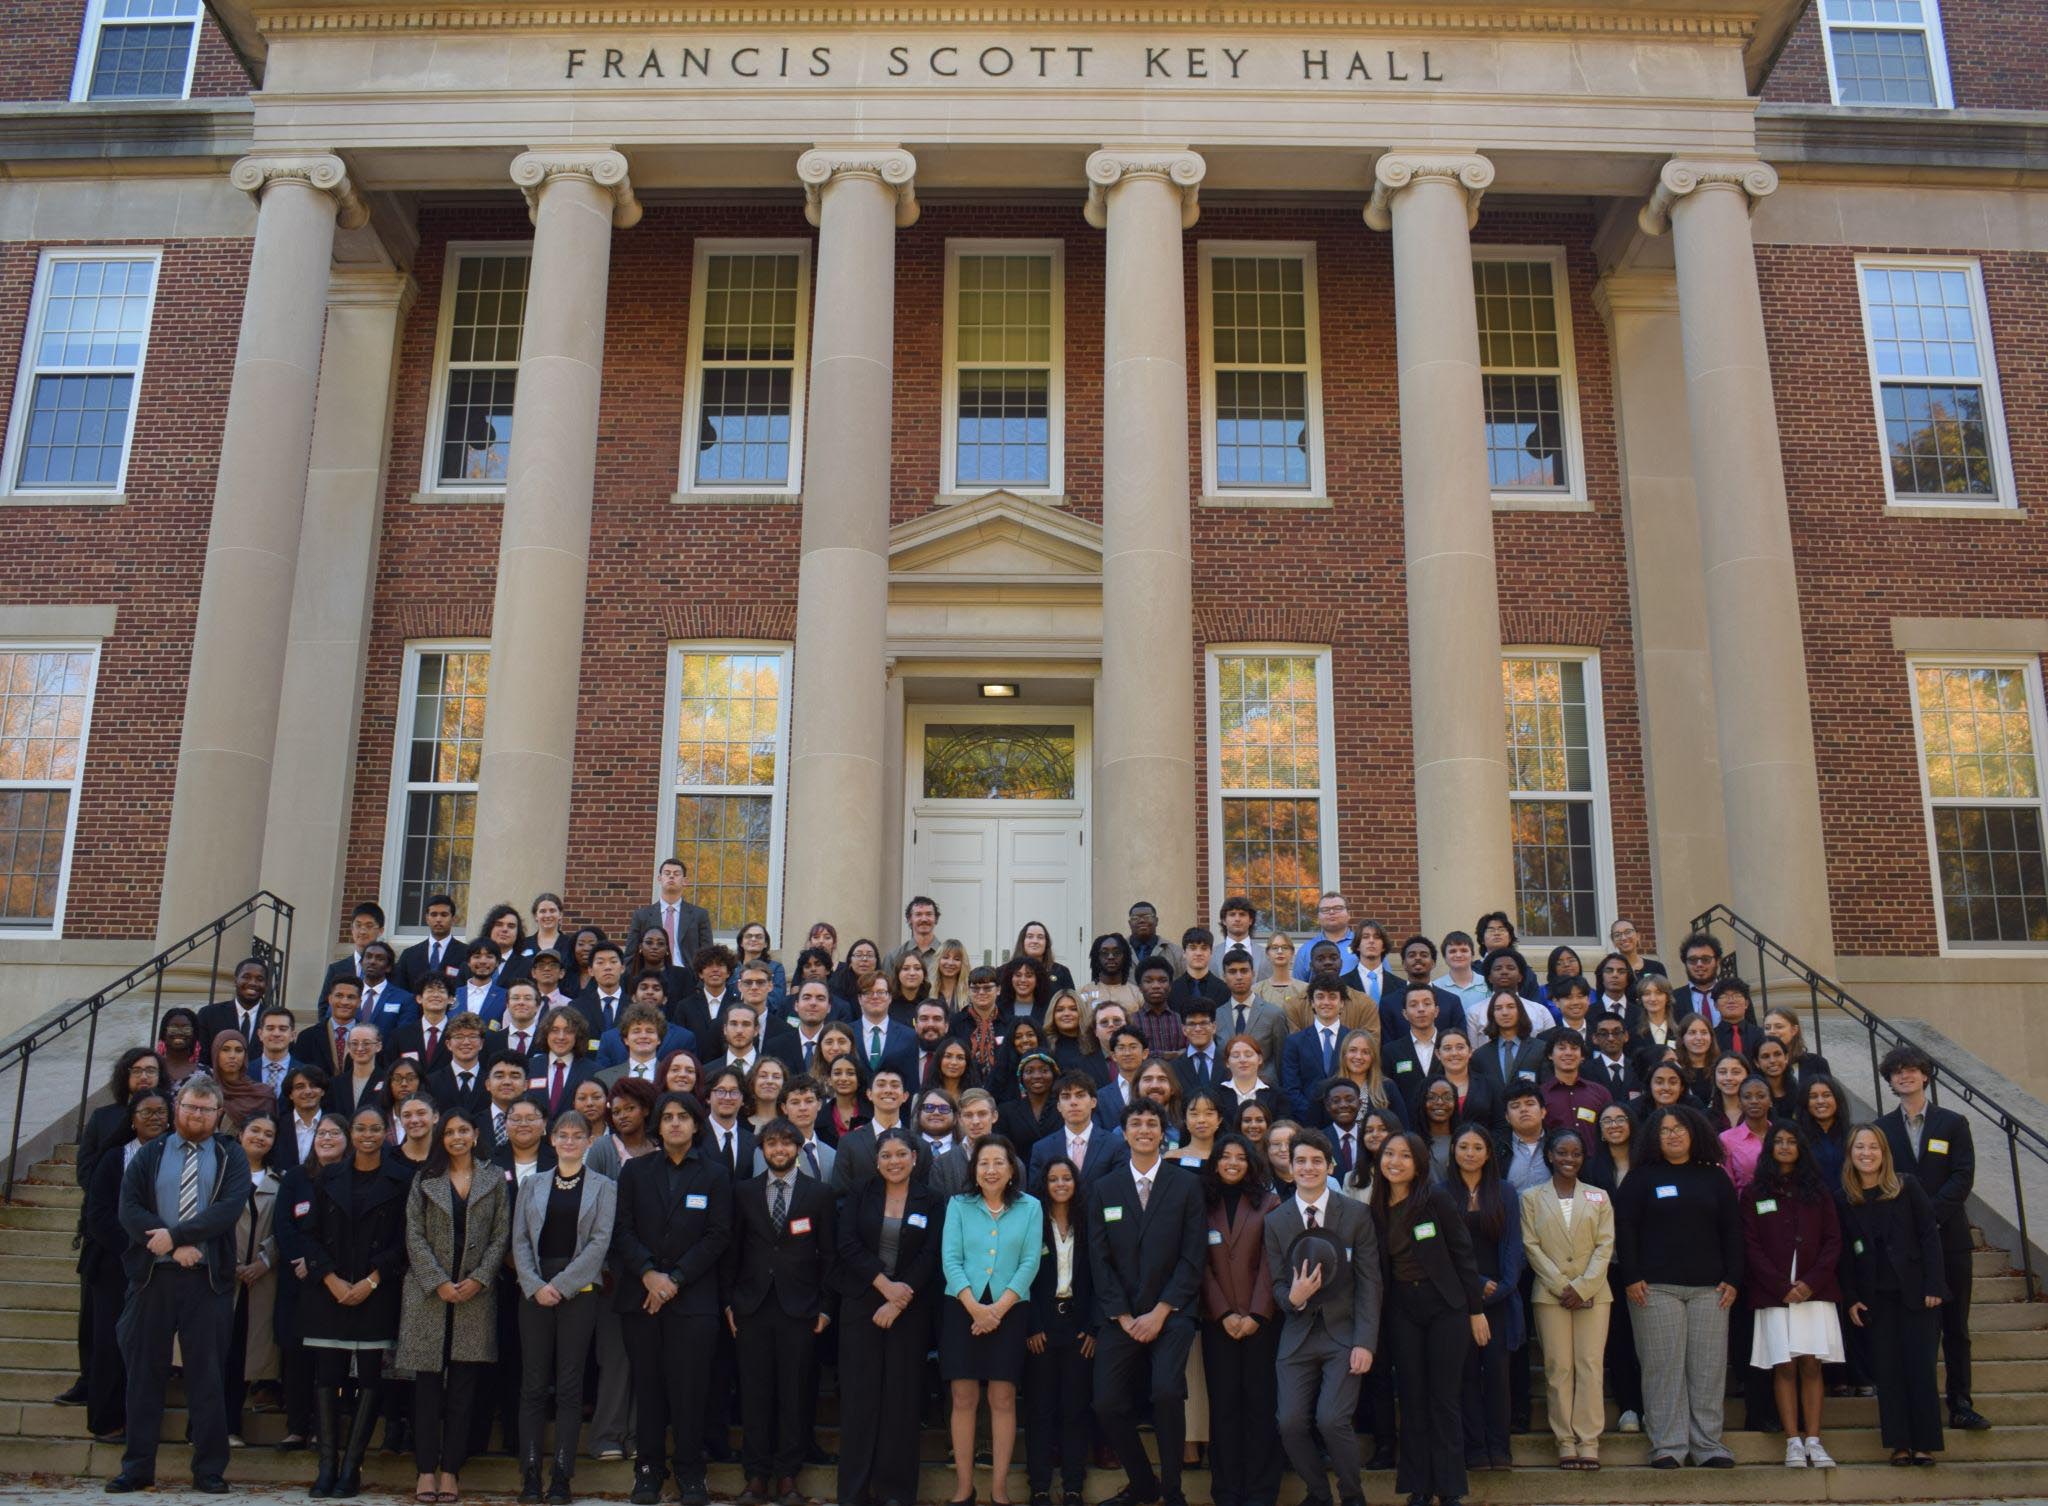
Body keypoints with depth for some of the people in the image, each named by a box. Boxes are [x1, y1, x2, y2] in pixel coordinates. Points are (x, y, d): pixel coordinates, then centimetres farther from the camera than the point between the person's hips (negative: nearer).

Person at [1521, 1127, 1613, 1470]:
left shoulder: (1598, 1197, 10)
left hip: (1593, 1293, 1)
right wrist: (1561, 1286, -9)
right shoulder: (1531, 1197, 7)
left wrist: (1582, 1286, -9)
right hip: (1550, 1294, -1)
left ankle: (1589, 1441, 3)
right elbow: (1531, 1246, 1)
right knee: (1558, 1367, 0)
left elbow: (1605, 1246, 3)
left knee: (1590, 1365, -2)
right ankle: (1565, 1441, 6)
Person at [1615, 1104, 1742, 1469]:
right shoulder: (1642, 1178, 6)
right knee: (1663, 1366, -3)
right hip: (1656, 1288, -2)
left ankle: (1708, 1445, 9)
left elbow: (1732, 1230, 12)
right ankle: (1667, 1446, 2)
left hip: (1708, 1288, 2)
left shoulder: (1714, 1178, 13)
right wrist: (1632, 1278, -7)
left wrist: (1733, 1280, 3)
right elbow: (1624, 1227, 1)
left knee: (1708, 1367, 2)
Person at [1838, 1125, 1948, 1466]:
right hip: (1874, 1297, 2)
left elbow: (1930, 1236, -3)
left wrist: (1934, 1286, -10)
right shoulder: (1844, 1200, 4)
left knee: (1920, 1367, -1)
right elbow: (1845, 1254, 5)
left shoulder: (1908, 1188, -1)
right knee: (1886, 1369, 1)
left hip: (1915, 1292, -2)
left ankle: (1925, 1443, 8)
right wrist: (1851, 1299, 0)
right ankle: (1899, 1444, 8)